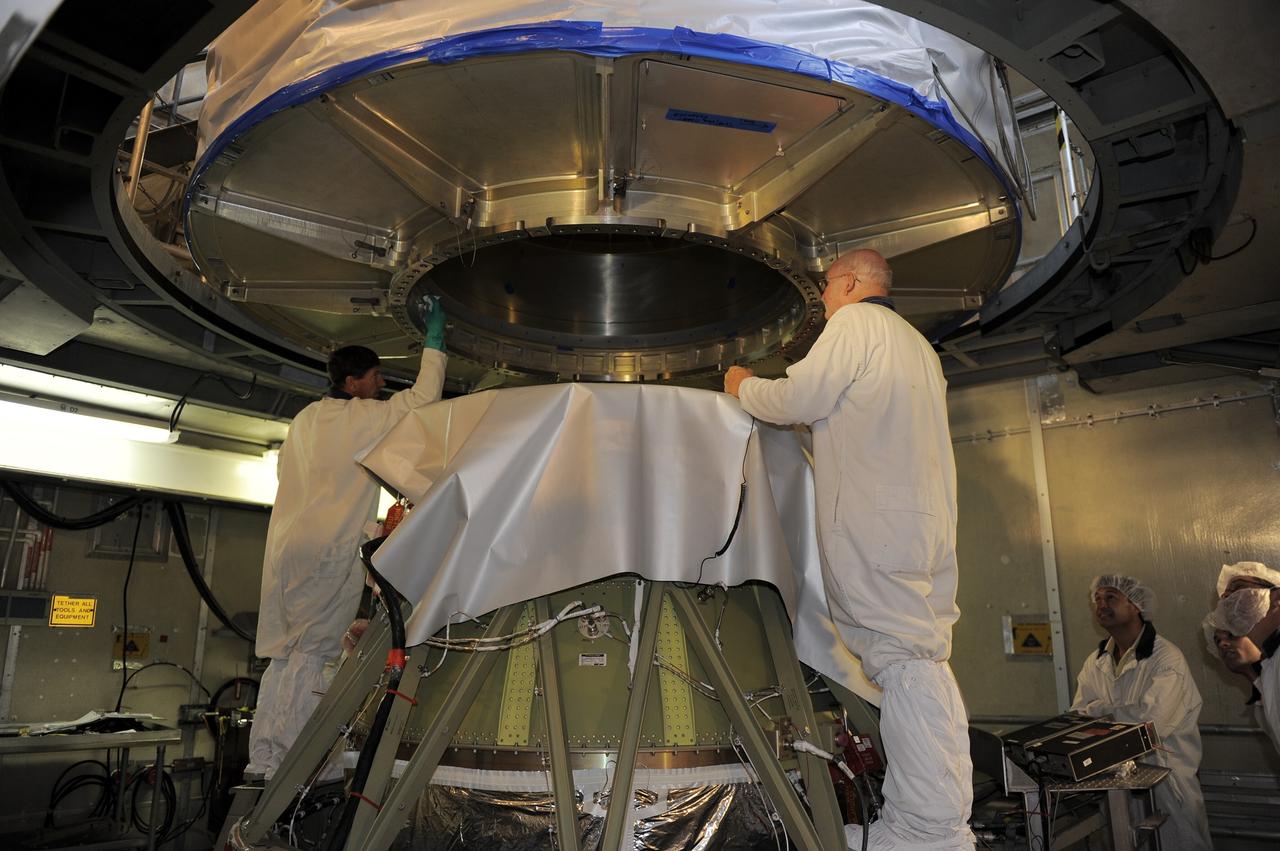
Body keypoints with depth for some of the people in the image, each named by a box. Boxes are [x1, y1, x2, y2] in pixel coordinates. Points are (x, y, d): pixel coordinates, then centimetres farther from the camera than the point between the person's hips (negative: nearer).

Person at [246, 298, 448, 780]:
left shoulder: (305, 419, 17)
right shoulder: (366, 417, -5)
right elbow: (424, 396, -1)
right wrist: (434, 341, 9)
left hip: (286, 546, 8)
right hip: (330, 549, -7)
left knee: (284, 654, 10)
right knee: (312, 654, -5)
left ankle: (262, 759, 13)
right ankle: (290, 760, -4)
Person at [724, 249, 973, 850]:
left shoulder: (855, 321, 1)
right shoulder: (917, 344, 29)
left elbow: (800, 400, -7)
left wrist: (744, 387, 12)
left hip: (875, 515, -9)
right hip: (929, 517, 9)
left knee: (902, 659, -11)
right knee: (924, 659, 8)